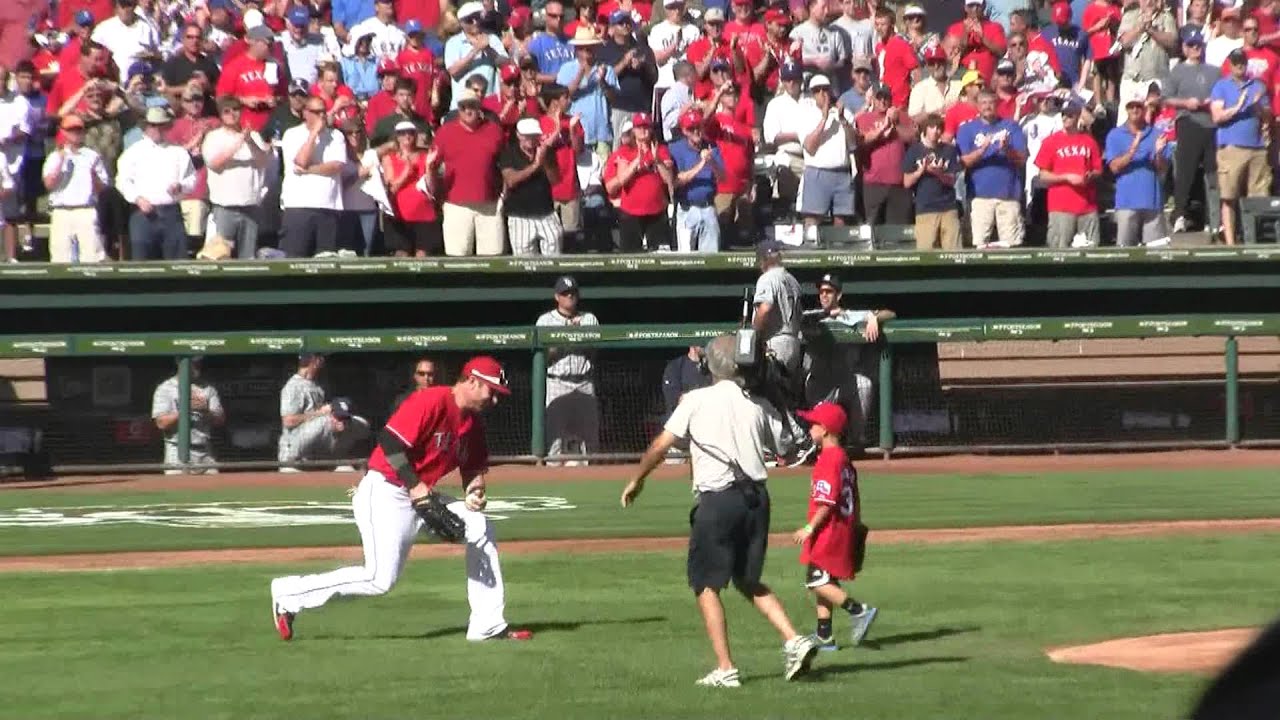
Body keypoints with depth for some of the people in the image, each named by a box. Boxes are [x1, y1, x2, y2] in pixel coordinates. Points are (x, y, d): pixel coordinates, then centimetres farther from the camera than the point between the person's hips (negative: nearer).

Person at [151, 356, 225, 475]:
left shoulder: (208, 388, 14)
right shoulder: (165, 388, 3)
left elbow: (221, 420, 8)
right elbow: (162, 423, -8)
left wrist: (206, 411, -12)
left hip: (205, 453, 4)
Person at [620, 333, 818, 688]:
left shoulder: (697, 400, -3)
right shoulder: (760, 406, 6)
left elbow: (661, 445, -5)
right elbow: (785, 450, 11)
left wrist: (637, 480, 9)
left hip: (718, 501, -5)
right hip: (756, 497, 5)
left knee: (706, 583, 5)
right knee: (748, 580, 20)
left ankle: (725, 669, -3)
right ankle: (793, 640, 3)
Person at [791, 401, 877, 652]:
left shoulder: (828, 460, -16)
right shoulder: (844, 459, 14)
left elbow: (827, 502, -22)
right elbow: (855, 501, 18)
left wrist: (809, 528, -20)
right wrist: (855, 527, 24)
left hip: (828, 533, -10)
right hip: (844, 533, 10)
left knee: (817, 581, -10)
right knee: (824, 582, 13)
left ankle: (859, 611, -18)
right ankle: (824, 636, 14)